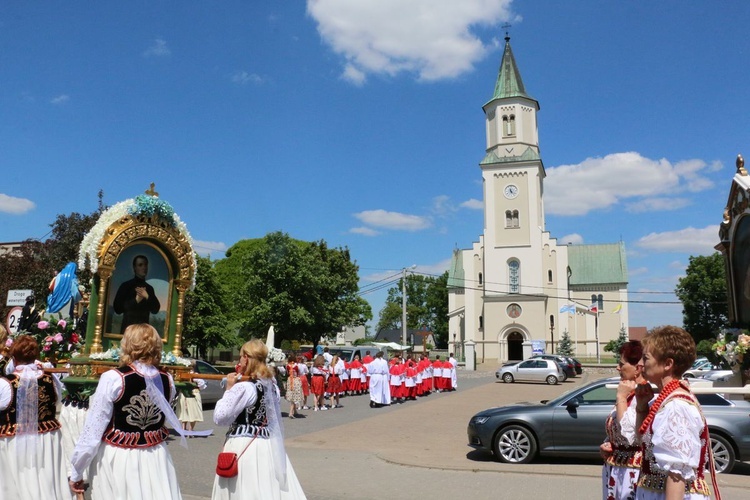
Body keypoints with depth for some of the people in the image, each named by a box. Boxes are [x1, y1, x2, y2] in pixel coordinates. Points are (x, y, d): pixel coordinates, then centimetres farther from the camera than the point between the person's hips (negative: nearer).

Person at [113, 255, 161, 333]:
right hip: (128, 327, -3)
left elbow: (155, 310, 6)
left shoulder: (149, 288, 12)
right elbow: (117, 308, -6)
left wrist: (147, 297, -9)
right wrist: (136, 300, -15)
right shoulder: (126, 285, 0)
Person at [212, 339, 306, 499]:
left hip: (244, 447, -8)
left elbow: (219, 417, -12)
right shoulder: (272, 384, 7)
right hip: (268, 445, 8)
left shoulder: (243, 387, -17)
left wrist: (229, 389, -5)